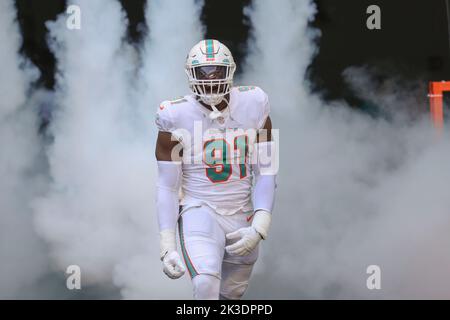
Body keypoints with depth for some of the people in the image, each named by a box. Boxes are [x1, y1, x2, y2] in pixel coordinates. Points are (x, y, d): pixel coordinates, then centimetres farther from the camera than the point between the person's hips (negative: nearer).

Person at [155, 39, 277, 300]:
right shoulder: (178, 117, -9)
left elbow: (266, 172, -1)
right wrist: (167, 246, -10)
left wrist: (259, 228, -13)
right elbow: (167, 186, -5)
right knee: (206, 283, -29)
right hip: (200, 211, -3)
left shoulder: (253, 107, -3)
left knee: (231, 294, 14)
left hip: (243, 216, 4)